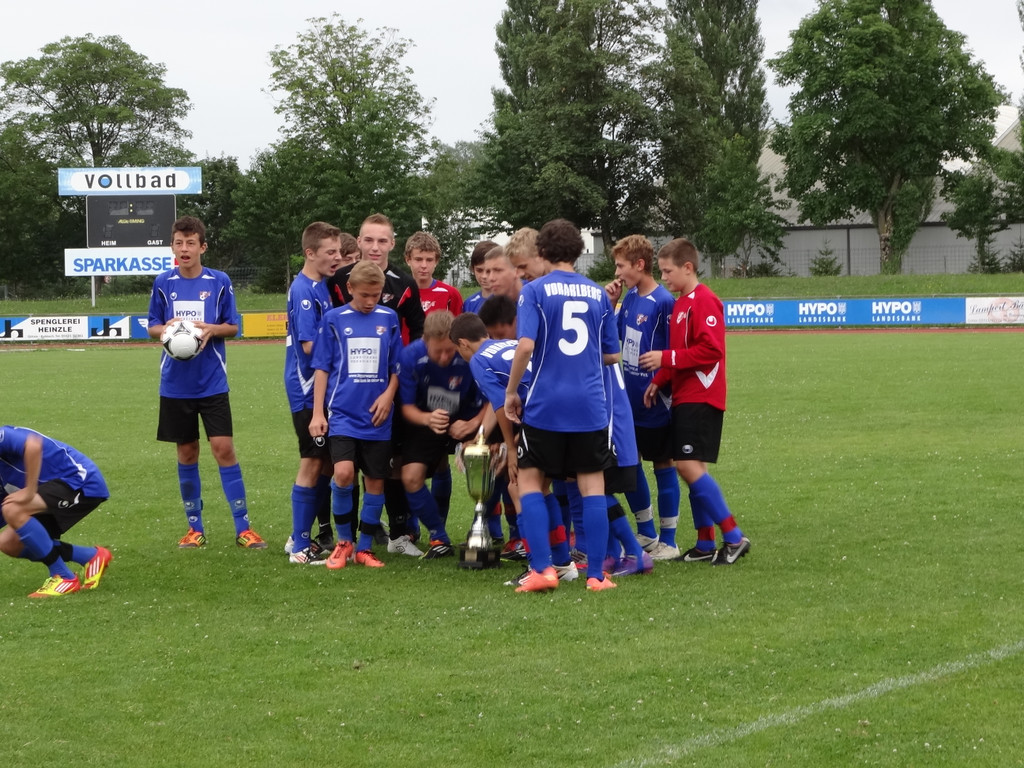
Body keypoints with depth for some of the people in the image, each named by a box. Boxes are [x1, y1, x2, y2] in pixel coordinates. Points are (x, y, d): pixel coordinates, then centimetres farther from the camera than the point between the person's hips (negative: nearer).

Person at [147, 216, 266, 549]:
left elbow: (233, 327, 4)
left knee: (223, 448, -8)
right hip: (176, 383, 2)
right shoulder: (163, 283, 2)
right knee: (186, 453, 8)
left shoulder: (219, 282, -2)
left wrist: (212, 328, -17)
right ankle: (195, 528, 18)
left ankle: (243, 527, -2)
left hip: (212, 382, -2)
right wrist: (166, 329, -14)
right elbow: (152, 327, 9)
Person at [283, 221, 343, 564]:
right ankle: (300, 546, 1)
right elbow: (310, 345, -21)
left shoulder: (321, 287, 12)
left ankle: (321, 534, 22)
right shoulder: (304, 291, -16)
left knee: (326, 462, 13)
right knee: (313, 463, -5)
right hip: (308, 390, -9)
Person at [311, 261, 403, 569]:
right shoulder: (334, 319, 2)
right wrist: (318, 412, 0)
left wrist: (388, 395, -6)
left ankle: (364, 547, 18)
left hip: (376, 416, 2)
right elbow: (322, 367, 4)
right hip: (342, 413, -2)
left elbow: (397, 366, 12)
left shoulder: (389, 318, 6)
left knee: (376, 480, 4)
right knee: (343, 472, -19)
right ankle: (343, 541, 2)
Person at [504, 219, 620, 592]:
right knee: (592, 485, 6)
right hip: (590, 406, 3)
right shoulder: (598, 293, 8)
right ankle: (596, 574, 5)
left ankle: (542, 569, -1)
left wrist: (511, 392, -4)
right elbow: (611, 355, 11)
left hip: (545, 404, -2)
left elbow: (526, 346, -15)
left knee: (530, 480, 9)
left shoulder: (534, 290, -4)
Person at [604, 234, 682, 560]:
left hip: (655, 403, -8)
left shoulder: (663, 302, -18)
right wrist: (610, 303, 2)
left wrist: (659, 389, -14)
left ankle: (668, 541, 14)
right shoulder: (629, 298, 5)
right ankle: (646, 533, 29)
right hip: (630, 401, 8)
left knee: (663, 465, 4)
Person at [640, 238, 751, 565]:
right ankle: (706, 545, 13)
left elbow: (710, 350, -21)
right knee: (690, 468, 8)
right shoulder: (681, 303, 17)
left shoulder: (704, 301, -12)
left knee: (689, 465, -15)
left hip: (701, 398, -10)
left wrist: (665, 358, -18)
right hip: (684, 397, 10)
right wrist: (659, 381, 10)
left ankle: (734, 538, -11)